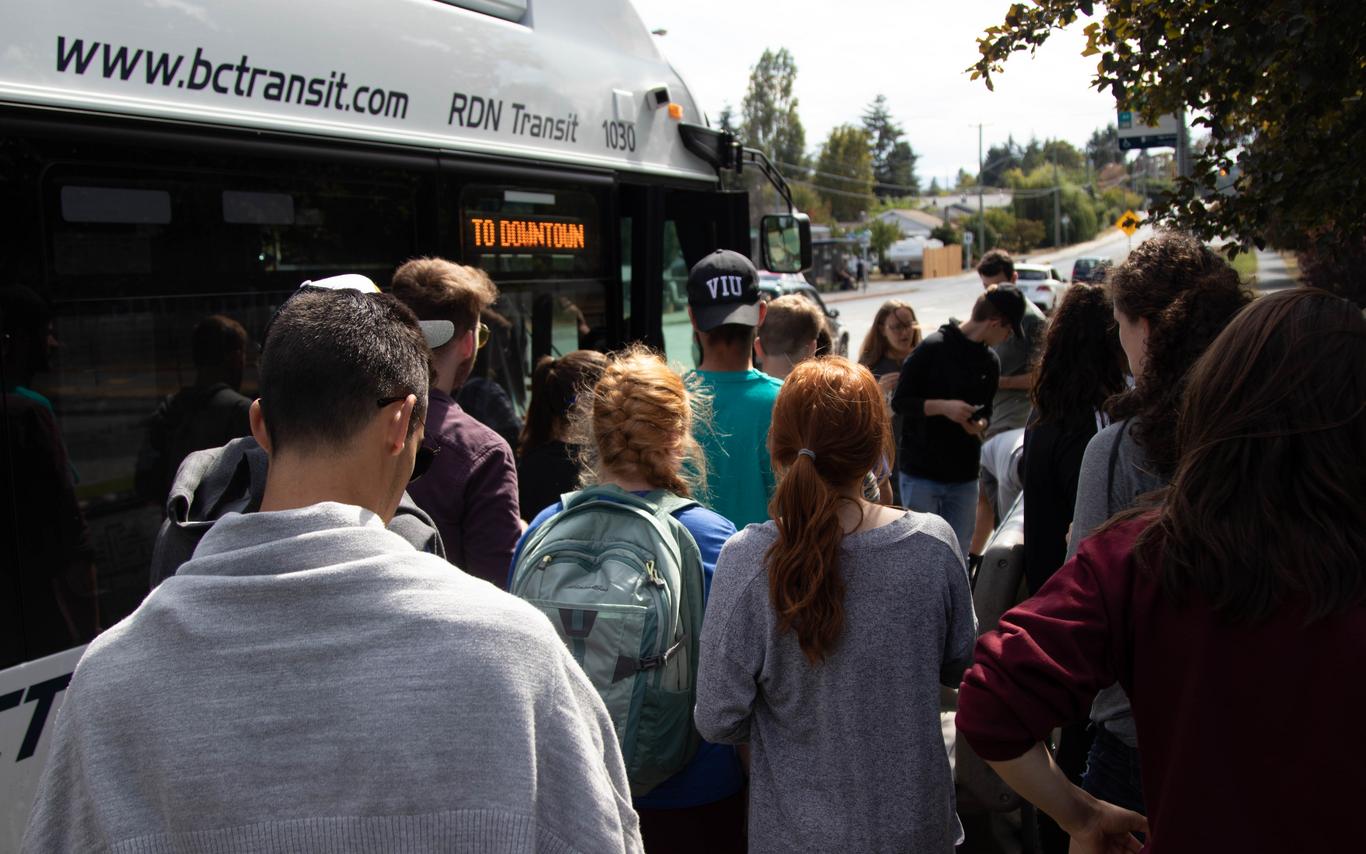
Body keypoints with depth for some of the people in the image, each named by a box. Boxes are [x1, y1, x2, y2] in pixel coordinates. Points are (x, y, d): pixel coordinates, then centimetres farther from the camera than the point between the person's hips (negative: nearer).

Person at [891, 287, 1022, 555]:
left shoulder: (989, 362, 7)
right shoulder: (933, 348, -11)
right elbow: (899, 402, -10)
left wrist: (980, 424, -5)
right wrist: (943, 406, -24)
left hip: (964, 476, 5)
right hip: (921, 472, -5)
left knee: (957, 556, 10)